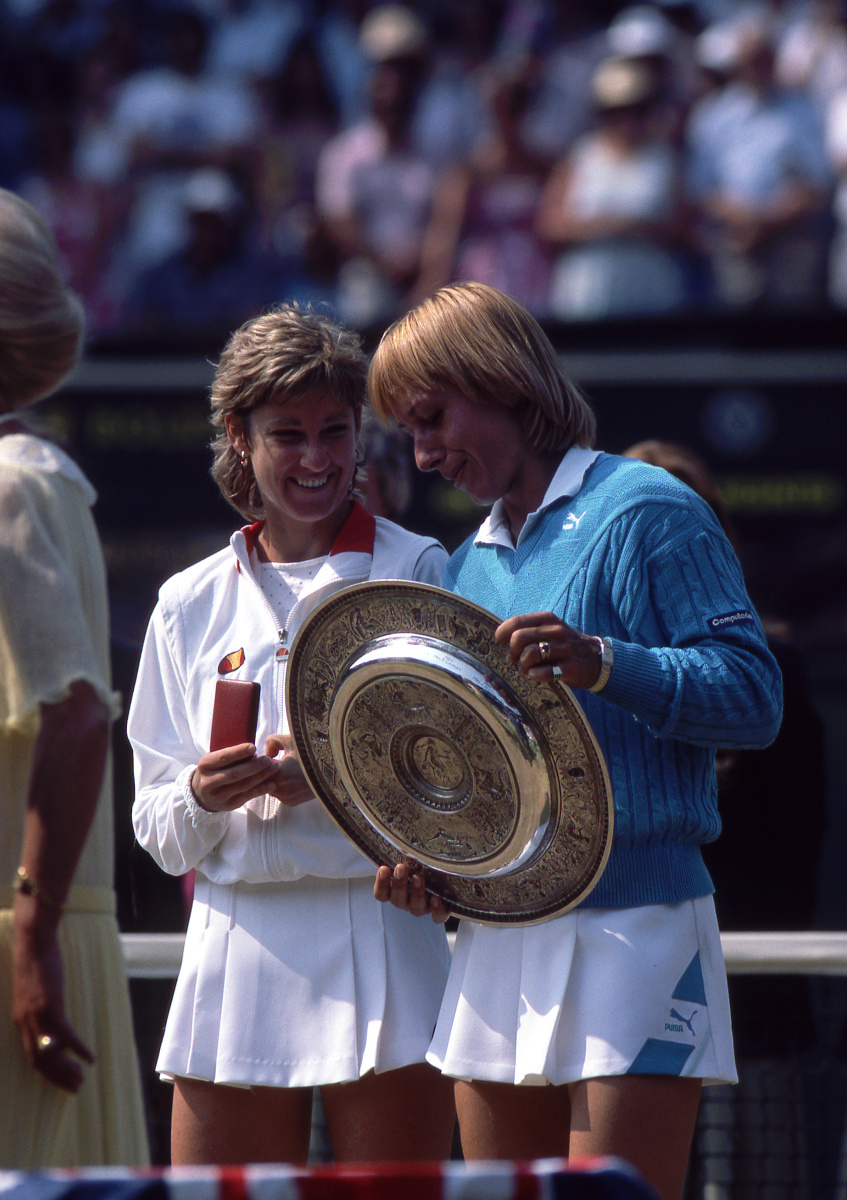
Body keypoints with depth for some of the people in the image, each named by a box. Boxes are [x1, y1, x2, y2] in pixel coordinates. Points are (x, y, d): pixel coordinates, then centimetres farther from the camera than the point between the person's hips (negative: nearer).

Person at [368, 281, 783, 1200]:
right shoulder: (471, 566, 19)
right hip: (497, 940, 7)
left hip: (633, 929, -7)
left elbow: (753, 696, -12)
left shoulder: (646, 513, -4)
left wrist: (606, 666, -27)